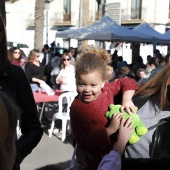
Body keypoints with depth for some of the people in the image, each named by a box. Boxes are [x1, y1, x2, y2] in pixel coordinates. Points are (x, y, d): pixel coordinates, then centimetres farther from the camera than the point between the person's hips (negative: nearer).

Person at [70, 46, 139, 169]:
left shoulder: (106, 90, -4)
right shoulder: (77, 108, -19)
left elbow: (126, 82, 9)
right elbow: (86, 142, -23)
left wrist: (127, 100, -9)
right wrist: (110, 130, -32)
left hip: (115, 148, 5)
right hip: (96, 159, -4)